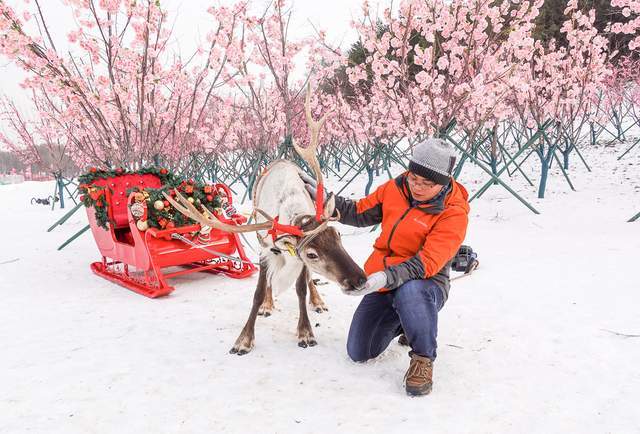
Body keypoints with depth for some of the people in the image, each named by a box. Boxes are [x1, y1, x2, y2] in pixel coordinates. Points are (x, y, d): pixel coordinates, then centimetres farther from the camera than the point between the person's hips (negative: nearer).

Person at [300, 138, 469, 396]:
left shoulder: (453, 213, -18)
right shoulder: (396, 188, -4)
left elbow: (427, 262, -26)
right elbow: (360, 213, 9)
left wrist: (388, 277, -40)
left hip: (426, 285, -5)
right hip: (382, 282, 5)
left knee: (409, 291, -43)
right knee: (358, 353, 3)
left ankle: (423, 359, -17)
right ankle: (400, 322, 31)